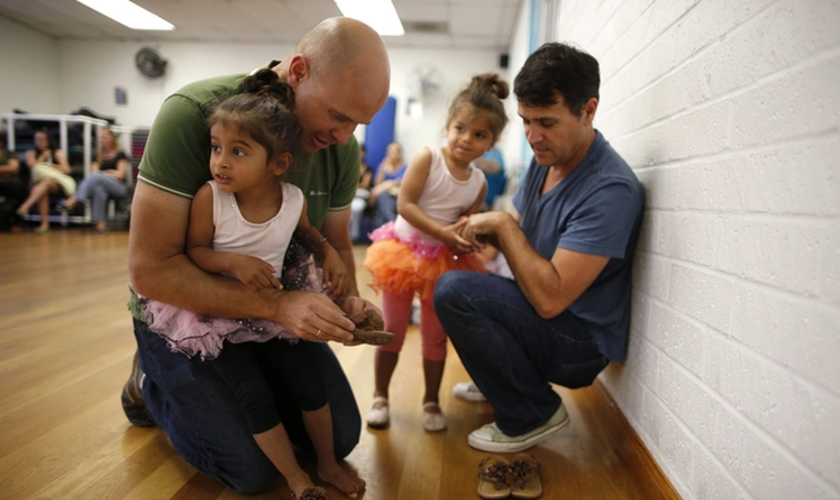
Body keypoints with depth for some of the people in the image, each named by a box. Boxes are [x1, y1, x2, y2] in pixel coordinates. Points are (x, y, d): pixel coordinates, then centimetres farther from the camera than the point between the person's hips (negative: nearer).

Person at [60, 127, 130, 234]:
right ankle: (100, 222, -43)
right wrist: (110, 172, -7)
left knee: (96, 177, -34)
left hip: (119, 187, -4)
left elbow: (121, 175, -2)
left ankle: (73, 200, -39)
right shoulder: (98, 155, 19)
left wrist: (102, 173, 3)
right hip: (102, 185, 4)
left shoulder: (120, 154, 5)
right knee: (98, 188, -36)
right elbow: (94, 172, 8)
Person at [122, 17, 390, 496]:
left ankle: (239, 390, 29)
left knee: (342, 437, 6)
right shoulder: (193, 114, -28)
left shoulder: (343, 147, -12)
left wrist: (349, 298, -20)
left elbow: (335, 244, 2)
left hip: (276, 309, 5)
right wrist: (277, 305, -37)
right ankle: (153, 385, 18)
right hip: (186, 313, -5)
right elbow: (150, 269, -29)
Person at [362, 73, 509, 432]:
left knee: (435, 336, 13)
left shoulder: (479, 183, -2)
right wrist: (443, 233, -28)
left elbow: (467, 222, 5)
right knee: (391, 331, 9)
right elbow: (405, 204, -21)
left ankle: (431, 401, 30)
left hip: (444, 262, 3)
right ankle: (380, 397, 26)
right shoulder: (428, 158, -14)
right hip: (404, 251, -3)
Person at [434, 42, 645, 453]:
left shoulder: (610, 190, -27)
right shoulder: (547, 158, 2)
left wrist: (504, 225, -22)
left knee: (454, 290, -27)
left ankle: (533, 415, -7)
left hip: (580, 342, -9)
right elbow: (522, 241, 12)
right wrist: (486, 231, -9)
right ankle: (498, 381, 28)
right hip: (545, 320, 9)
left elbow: (549, 297, -31)